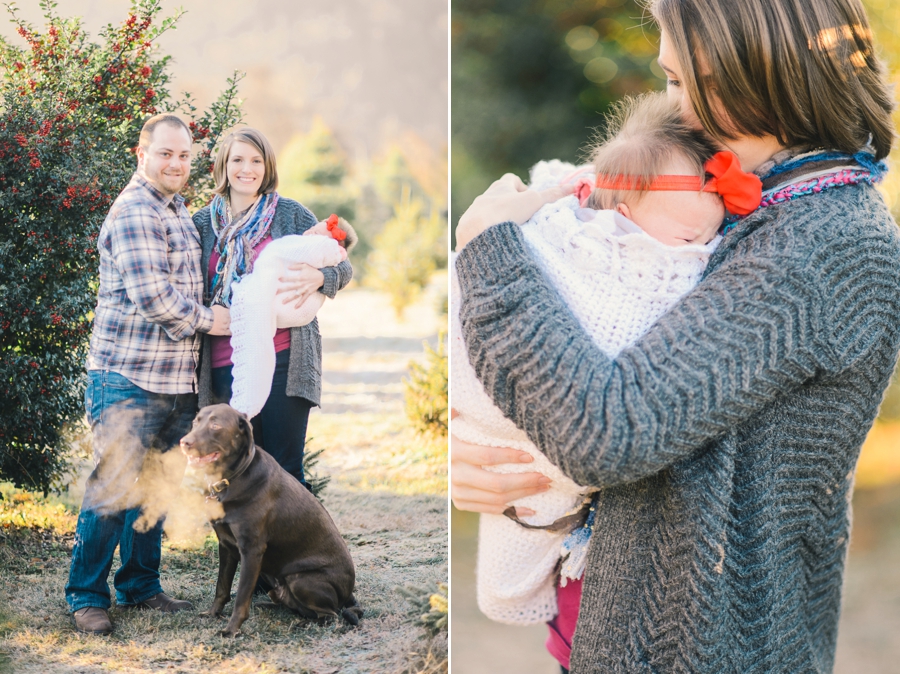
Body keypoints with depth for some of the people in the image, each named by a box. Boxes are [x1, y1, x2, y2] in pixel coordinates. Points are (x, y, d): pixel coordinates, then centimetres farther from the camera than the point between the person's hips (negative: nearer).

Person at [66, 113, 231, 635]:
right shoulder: (135, 212, -13)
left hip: (175, 378, 9)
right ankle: (87, 595, 4)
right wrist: (207, 319, -8)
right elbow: (151, 294, -21)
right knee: (115, 485, -6)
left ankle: (140, 587, 24)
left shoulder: (177, 209, 19)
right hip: (128, 377, -9)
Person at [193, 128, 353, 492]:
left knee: (285, 469, -2)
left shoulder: (291, 214, 4)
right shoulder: (203, 223, 11)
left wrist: (317, 277, -17)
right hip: (226, 363, 3)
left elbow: (342, 266, 5)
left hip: (284, 361, -2)